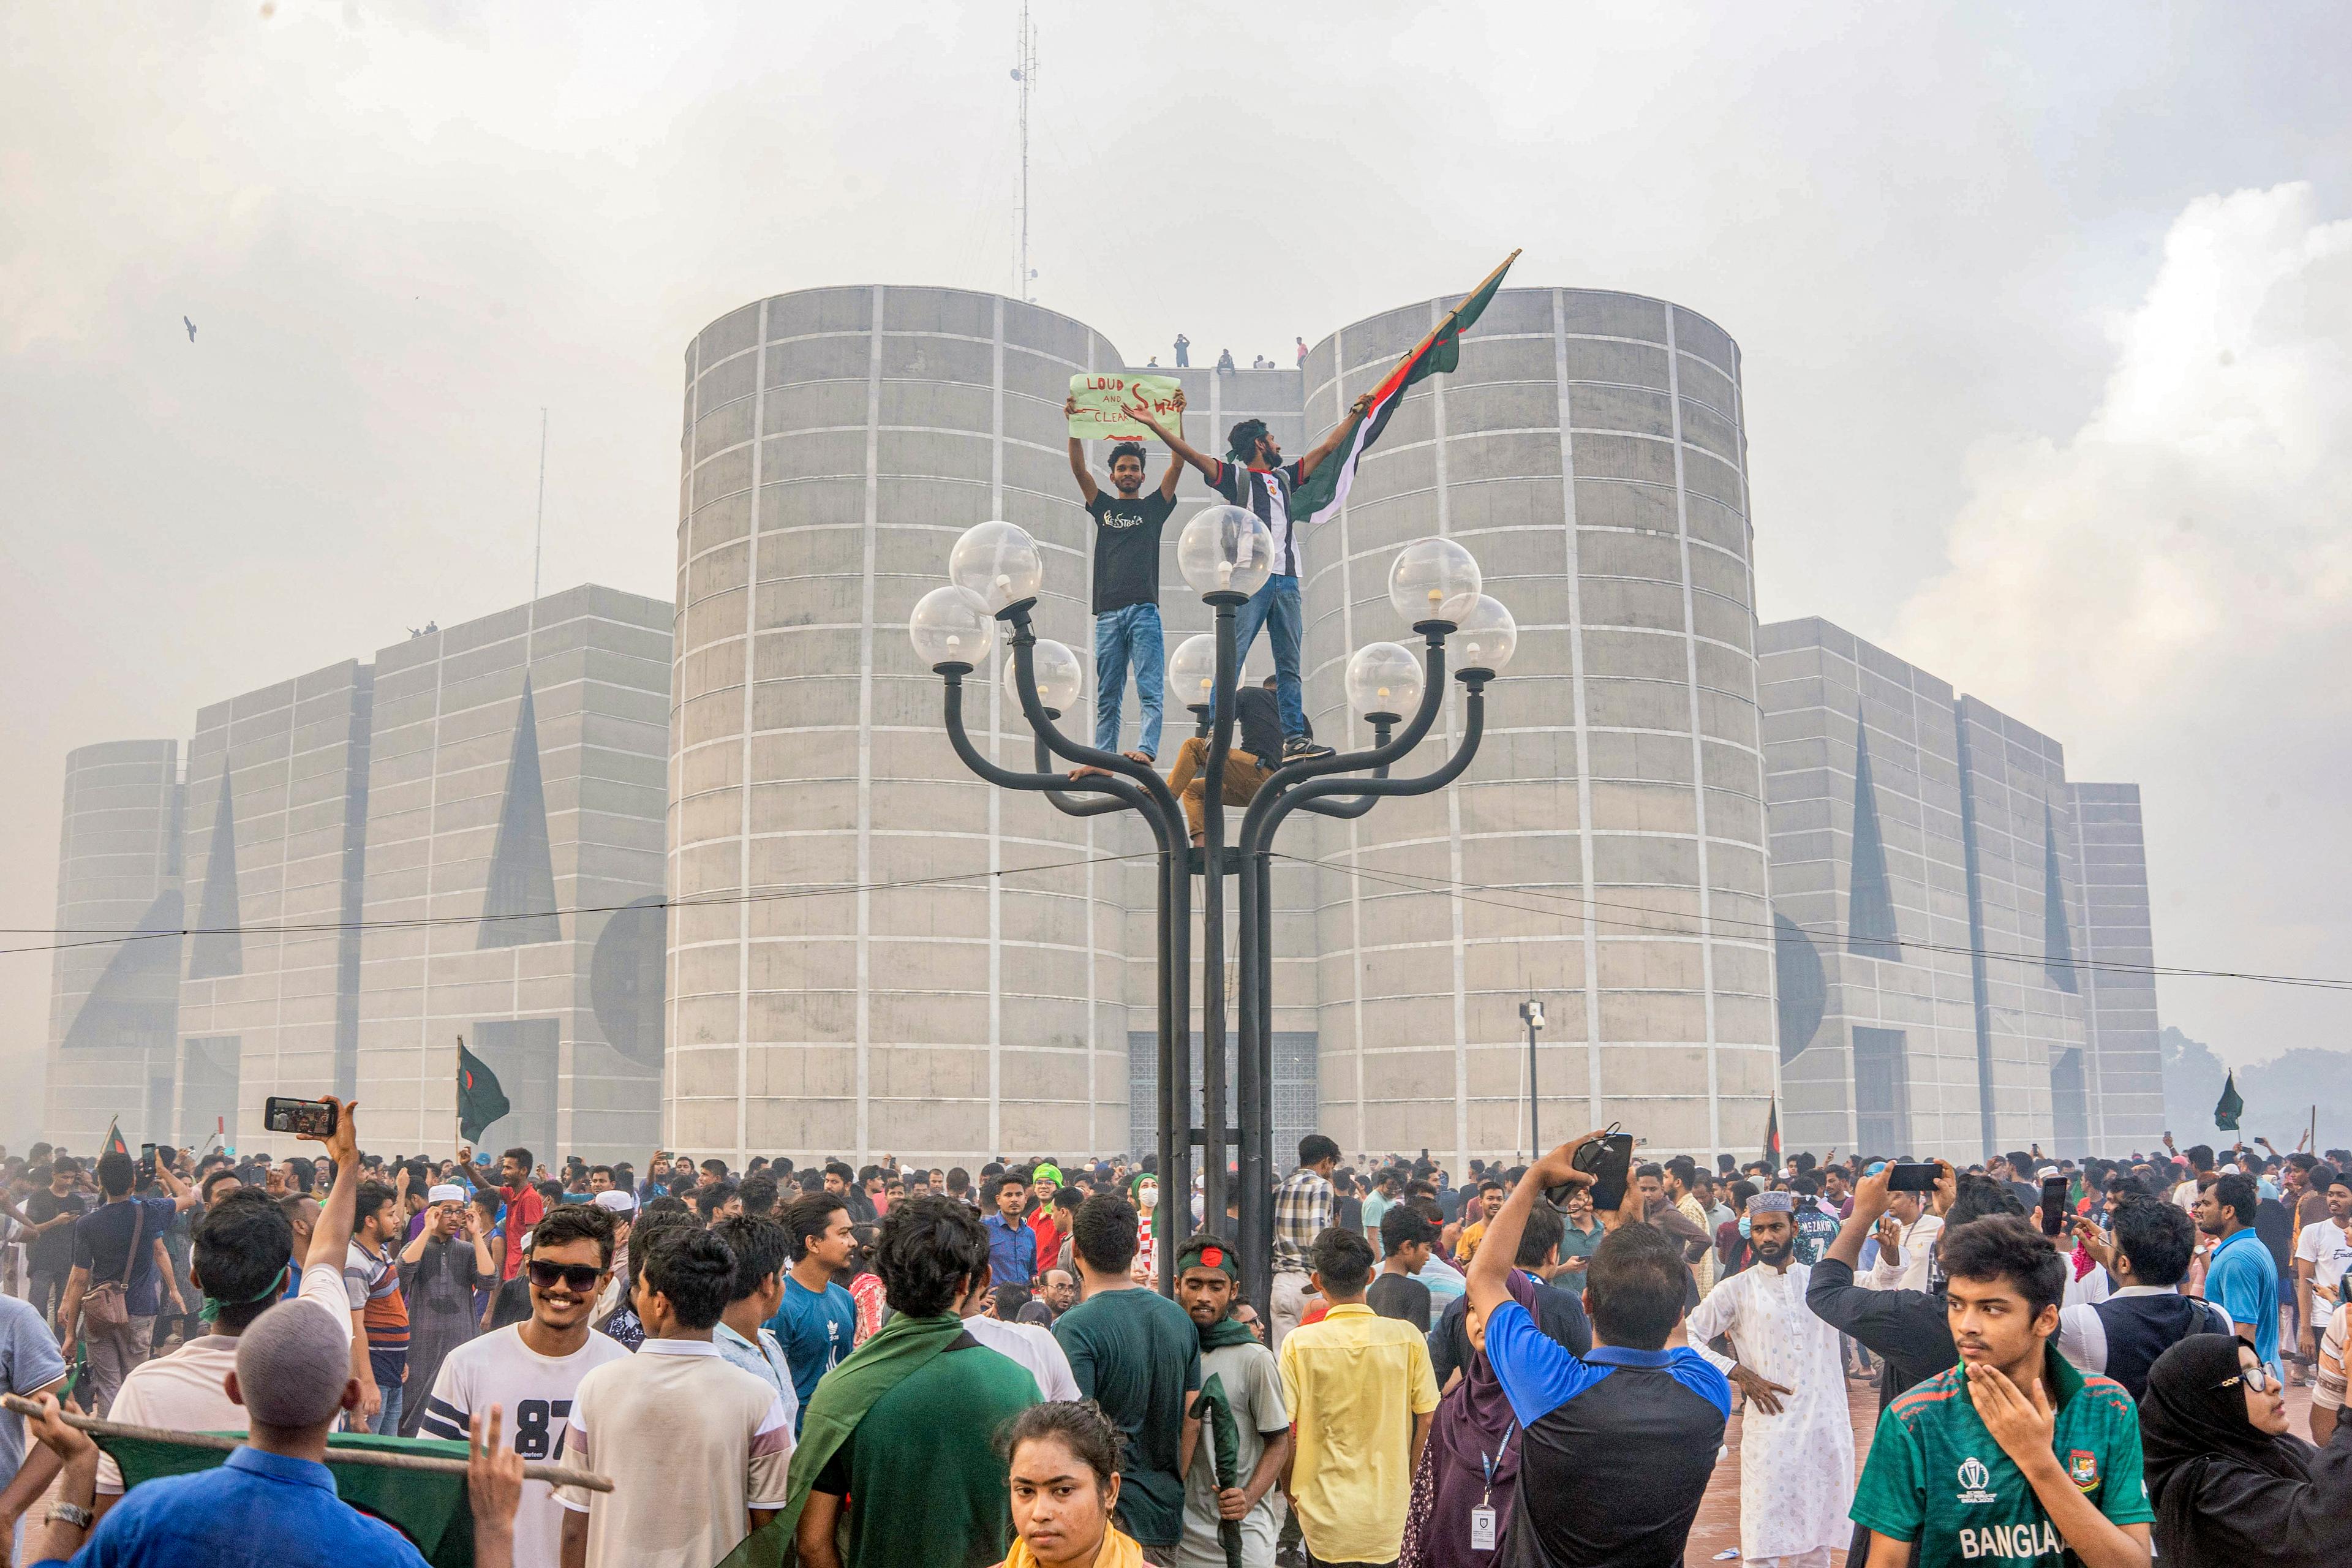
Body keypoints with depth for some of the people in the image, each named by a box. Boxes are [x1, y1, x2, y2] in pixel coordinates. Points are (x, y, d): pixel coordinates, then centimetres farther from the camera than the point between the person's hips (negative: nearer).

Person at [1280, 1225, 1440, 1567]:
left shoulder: (1298, 1343, -10)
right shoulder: (1407, 1338, -7)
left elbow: (1281, 1428, -8)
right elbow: (1426, 1417, -1)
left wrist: (1291, 1492, 7)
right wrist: (1405, 1483, 12)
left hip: (1323, 1511, -1)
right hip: (1387, 1514, 1)